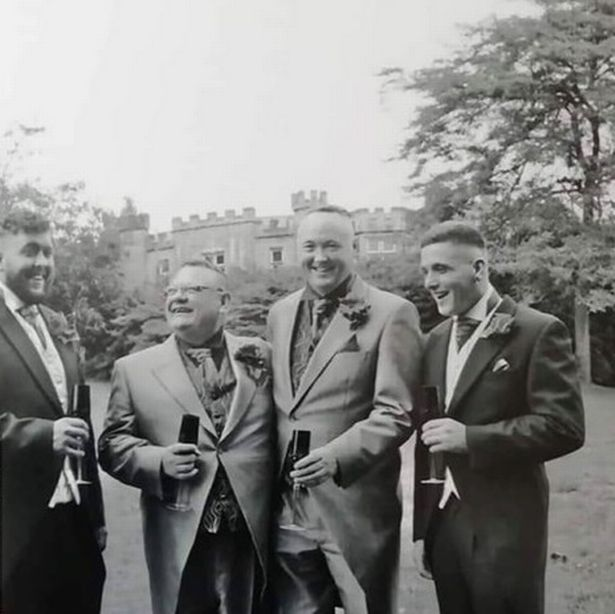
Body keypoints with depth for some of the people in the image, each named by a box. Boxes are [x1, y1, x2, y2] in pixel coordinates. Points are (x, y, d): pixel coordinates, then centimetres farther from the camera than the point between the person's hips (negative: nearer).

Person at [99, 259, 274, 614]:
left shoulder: (260, 356, 6)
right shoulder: (134, 369, 3)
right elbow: (112, 444, 3)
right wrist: (159, 461, -15)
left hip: (253, 535, 1)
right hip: (180, 541, 0)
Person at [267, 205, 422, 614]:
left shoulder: (392, 313, -8)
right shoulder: (280, 313, 12)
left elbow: (396, 413, -14)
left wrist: (337, 456, -25)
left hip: (355, 510, -5)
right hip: (286, 511, 5)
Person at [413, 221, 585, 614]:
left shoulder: (538, 331, -9)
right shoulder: (436, 340, 10)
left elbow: (565, 426, -16)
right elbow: (427, 437, 12)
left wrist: (470, 438, -21)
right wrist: (420, 528, 12)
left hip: (504, 530, -5)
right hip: (442, 524, 6)